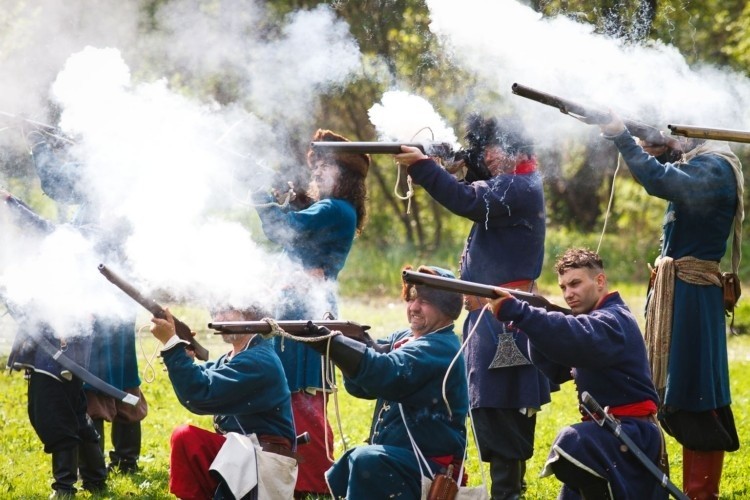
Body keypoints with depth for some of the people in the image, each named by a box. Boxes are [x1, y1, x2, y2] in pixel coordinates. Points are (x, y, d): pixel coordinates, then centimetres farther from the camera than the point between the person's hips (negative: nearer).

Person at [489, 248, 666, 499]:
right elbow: (553, 370, 11)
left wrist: (517, 312, -43)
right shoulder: (593, 319, 17)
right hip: (611, 428, 10)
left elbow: (576, 339, -36)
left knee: (571, 444, -37)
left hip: (632, 432, -10)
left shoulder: (613, 321, -14)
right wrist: (539, 319, -6)